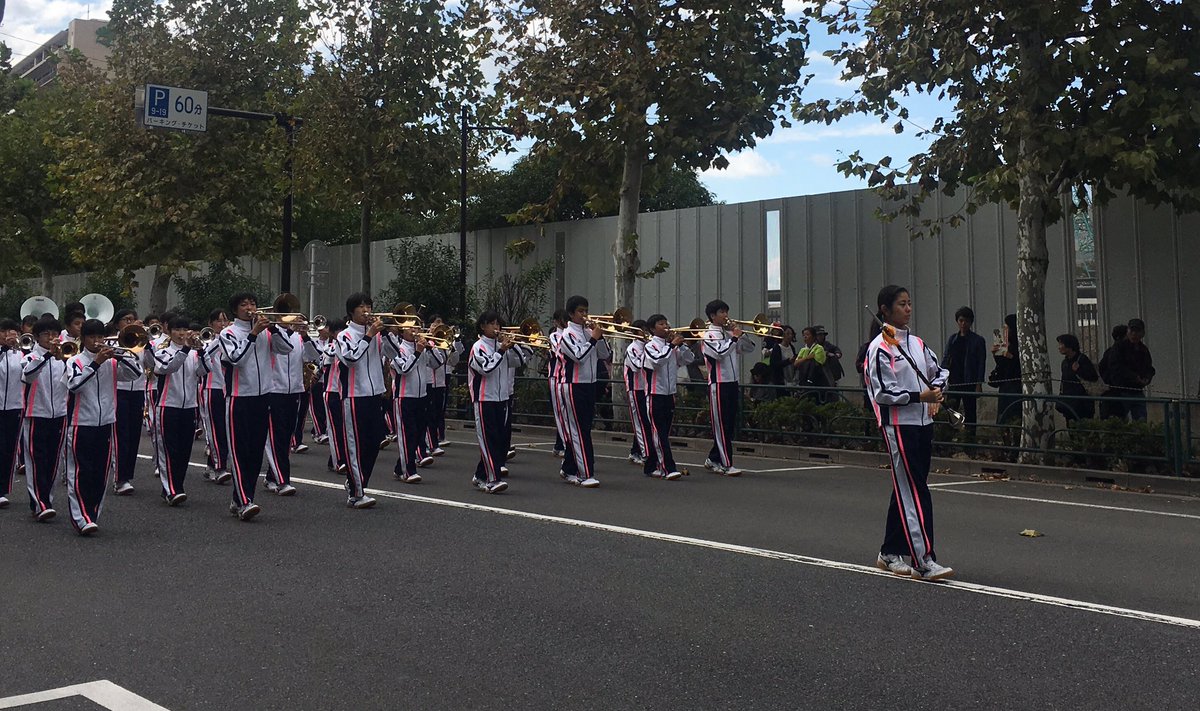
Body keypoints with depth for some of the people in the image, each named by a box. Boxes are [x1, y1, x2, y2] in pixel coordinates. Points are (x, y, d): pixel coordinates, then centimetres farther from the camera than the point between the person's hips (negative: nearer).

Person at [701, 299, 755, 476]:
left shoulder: (729, 334, 14)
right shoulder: (708, 335, -6)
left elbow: (749, 348, 17)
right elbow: (720, 352, -22)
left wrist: (740, 334, 3)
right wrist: (735, 337, -14)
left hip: (732, 383, 8)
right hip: (718, 385, -8)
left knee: (729, 424, 11)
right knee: (721, 425, -5)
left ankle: (713, 459, 22)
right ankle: (726, 465, -5)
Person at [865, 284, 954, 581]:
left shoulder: (917, 343, 14)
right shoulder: (880, 348, -9)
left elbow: (939, 370, 25)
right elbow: (882, 392, -14)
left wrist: (937, 389, 5)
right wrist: (919, 396, -19)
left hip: (923, 423, 8)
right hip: (898, 425, -8)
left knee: (905, 491, 13)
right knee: (914, 493, -10)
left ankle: (890, 554, 23)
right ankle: (923, 561, -9)